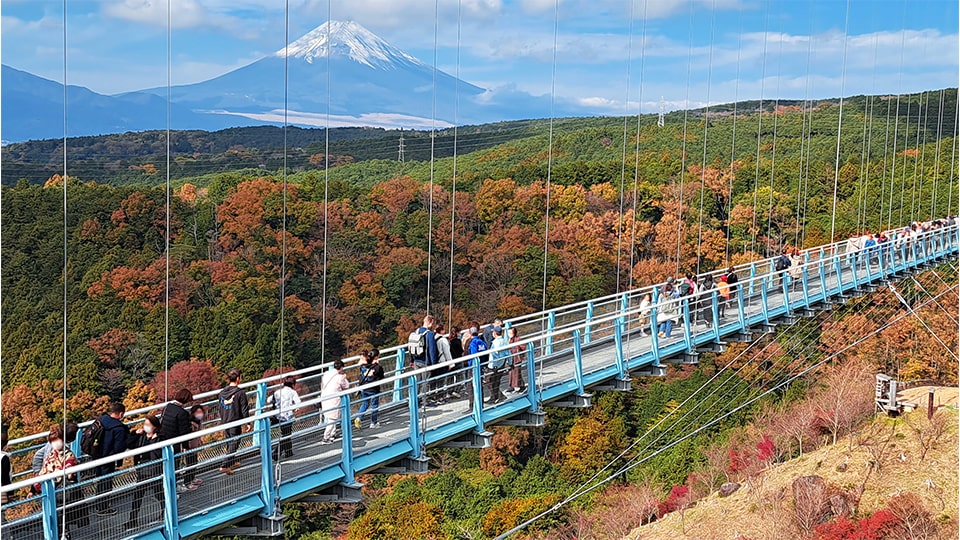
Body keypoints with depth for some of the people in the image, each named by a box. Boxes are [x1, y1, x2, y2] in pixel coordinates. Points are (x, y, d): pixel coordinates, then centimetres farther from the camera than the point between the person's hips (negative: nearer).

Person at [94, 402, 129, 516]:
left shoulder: (101, 420, -2)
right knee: (106, 483, 9)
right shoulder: (119, 428, -24)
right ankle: (103, 508, 21)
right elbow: (119, 448, -22)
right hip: (108, 459, -8)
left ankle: (100, 506, 37)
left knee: (100, 481, 23)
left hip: (97, 456, 8)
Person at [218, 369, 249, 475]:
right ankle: (224, 466, -8)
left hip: (225, 423, 6)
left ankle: (234, 462, 37)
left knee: (229, 443, 21)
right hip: (236, 423, -6)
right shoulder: (240, 393, -16)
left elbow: (220, 409, 12)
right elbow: (244, 410, -12)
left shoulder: (222, 392, 2)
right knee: (233, 445, 0)